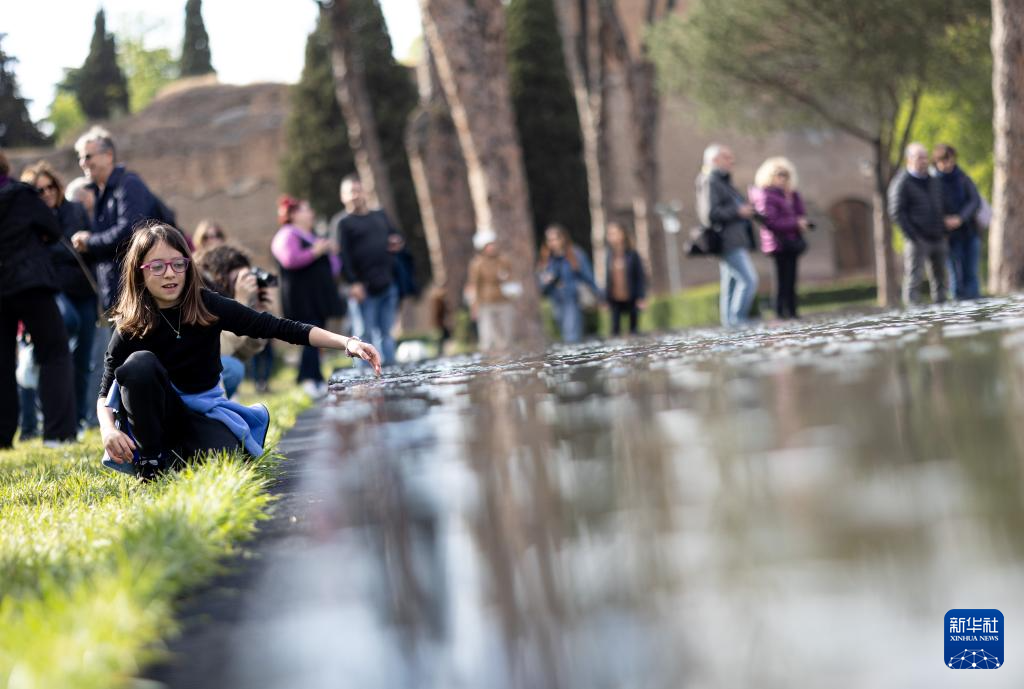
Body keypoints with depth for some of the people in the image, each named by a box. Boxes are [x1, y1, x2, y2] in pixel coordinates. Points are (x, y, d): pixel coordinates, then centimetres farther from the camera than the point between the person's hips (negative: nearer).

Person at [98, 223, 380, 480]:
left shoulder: (207, 306, -12)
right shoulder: (131, 328, -13)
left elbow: (278, 327, -16)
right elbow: (105, 393, -10)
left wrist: (347, 343, -26)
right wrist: (108, 430, -33)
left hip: (205, 410, 1)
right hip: (155, 415, -1)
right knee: (140, 363, -30)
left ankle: (179, 452, 4)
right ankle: (150, 459, -15)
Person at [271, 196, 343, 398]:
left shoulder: (311, 236, 23)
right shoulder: (287, 235, -6)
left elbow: (330, 267, 29)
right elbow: (289, 259, -24)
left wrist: (330, 251, 10)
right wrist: (314, 252, -17)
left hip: (318, 296, 9)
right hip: (302, 297, -9)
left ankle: (316, 382, 8)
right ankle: (310, 381, -23)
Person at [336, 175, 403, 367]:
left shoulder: (380, 216, 20)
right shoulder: (344, 223, 1)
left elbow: (396, 234, 26)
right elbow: (344, 256, -9)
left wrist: (398, 241, 0)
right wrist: (353, 283, -20)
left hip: (388, 284, 6)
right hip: (363, 288, -5)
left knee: (386, 333, 9)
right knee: (365, 334, -5)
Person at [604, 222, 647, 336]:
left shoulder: (632, 255, -5)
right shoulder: (609, 256, 6)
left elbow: (641, 276, -3)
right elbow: (608, 278, 12)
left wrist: (641, 298, -8)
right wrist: (605, 298, 9)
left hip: (631, 300, -3)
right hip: (615, 300, 3)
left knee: (633, 330, 3)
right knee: (615, 329, -2)